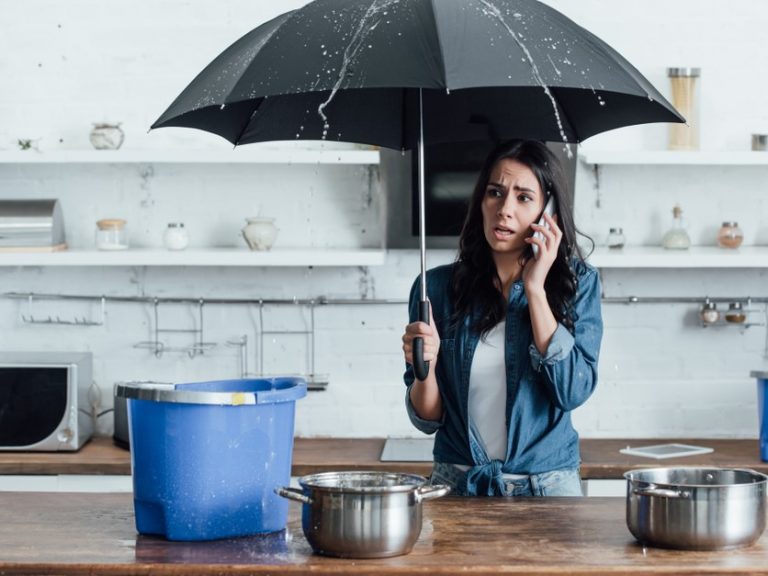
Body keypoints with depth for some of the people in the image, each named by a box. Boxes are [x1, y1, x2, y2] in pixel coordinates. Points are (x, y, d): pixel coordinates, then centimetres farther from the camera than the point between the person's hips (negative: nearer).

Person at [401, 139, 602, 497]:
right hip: (457, 486, 0)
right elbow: (427, 420, 4)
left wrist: (535, 290, -11)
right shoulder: (439, 287, 1)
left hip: (548, 485, 0)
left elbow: (573, 392, -12)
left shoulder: (578, 283, 1)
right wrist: (425, 366, -16)